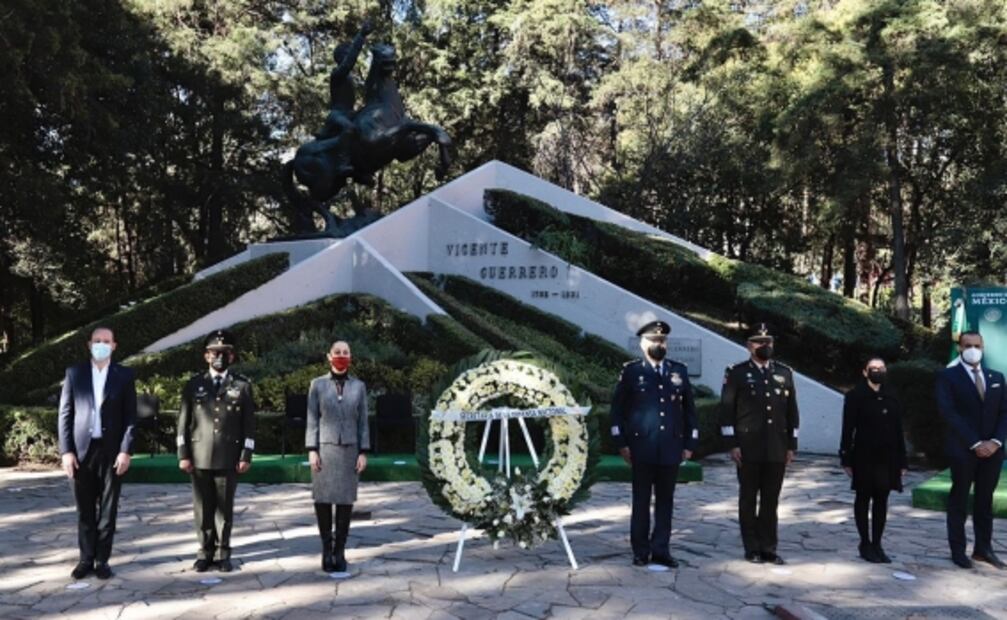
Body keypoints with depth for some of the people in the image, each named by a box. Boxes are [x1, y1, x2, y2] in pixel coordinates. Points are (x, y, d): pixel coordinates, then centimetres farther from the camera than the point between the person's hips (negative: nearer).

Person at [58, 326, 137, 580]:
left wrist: (126, 450, -9)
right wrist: (66, 451, -4)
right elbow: (65, 414, 3)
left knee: (108, 508, 4)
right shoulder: (74, 373, 6)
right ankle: (86, 558, 17)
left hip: (111, 450, -1)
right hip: (81, 449, 1)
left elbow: (130, 416, 0)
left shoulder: (125, 375, 3)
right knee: (85, 509, 7)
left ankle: (102, 560, 13)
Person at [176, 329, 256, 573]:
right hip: (199, 458, 1)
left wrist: (246, 456, -3)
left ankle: (223, 553, 14)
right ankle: (205, 551, 17)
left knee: (225, 508, 4)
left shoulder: (243, 386, 5)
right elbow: (183, 422, 6)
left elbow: (249, 425, 3)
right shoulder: (194, 385, 8)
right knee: (203, 508, 5)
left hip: (229, 459, -1)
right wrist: (183, 455, 0)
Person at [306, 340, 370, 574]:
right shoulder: (318, 384, 5)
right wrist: (311, 450, -5)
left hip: (350, 449, 1)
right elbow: (312, 419, 2)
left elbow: (363, 421, 6)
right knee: (322, 499, -1)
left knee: (346, 501, 2)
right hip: (324, 449, -1)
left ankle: (340, 550, 11)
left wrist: (363, 452, 1)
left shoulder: (359, 386, 7)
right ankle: (326, 548, 13)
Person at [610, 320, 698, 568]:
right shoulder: (631, 371, 1)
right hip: (642, 448, -3)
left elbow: (689, 409, 12)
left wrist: (689, 443, 7)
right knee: (641, 501, 5)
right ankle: (641, 551, 13)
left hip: (671, 449, 3)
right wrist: (621, 442, -5)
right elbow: (617, 408, 0)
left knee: (665, 501, 7)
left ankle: (660, 550, 15)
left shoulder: (679, 371, 10)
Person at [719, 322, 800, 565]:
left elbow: (792, 411, 12)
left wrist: (791, 445, 7)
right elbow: (727, 410, -4)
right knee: (748, 499, 5)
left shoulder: (785, 373, 10)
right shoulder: (736, 373, -1)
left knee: (771, 501, 8)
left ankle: (768, 548, 17)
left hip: (777, 450, 3)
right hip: (748, 449, -3)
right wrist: (732, 444, -9)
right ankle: (752, 549, 14)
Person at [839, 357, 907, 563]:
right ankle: (865, 543, 12)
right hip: (864, 456, -4)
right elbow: (848, 429, -6)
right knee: (863, 499, 4)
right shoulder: (855, 396, -3)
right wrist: (846, 459, -10)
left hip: (887, 457, 4)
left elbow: (898, 430, 10)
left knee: (881, 500, 7)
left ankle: (877, 543, 15)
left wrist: (902, 460, 6)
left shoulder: (892, 398, 10)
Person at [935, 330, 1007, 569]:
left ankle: (983, 548, 19)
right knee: (959, 500, 4)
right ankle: (958, 550, 10)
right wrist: (975, 443, -17)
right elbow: (949, 413, -12)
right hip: (963, 449, -4)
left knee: (985, 499, 10)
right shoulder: (948, 376, -3)